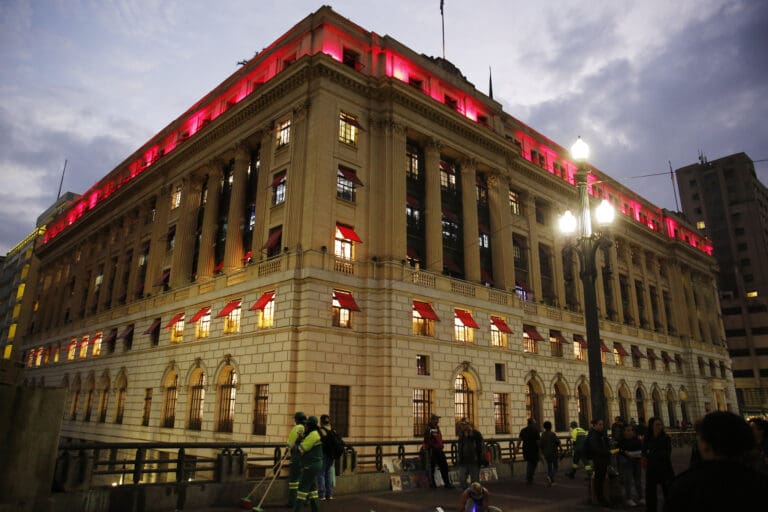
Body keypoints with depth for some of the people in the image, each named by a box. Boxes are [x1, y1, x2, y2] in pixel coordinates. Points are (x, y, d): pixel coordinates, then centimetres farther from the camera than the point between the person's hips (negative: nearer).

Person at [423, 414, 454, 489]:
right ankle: (432, 484, 9)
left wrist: (440, 446, 13)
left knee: (444, 466, 9)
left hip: (439, 450, 9)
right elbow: (427, 441, -20)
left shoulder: (437, 428, 16)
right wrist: (434, 446, -20)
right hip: (432, 451, -9)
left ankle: (447, 483, 15)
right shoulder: (428, 429, -13)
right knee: (432, 467, -1)